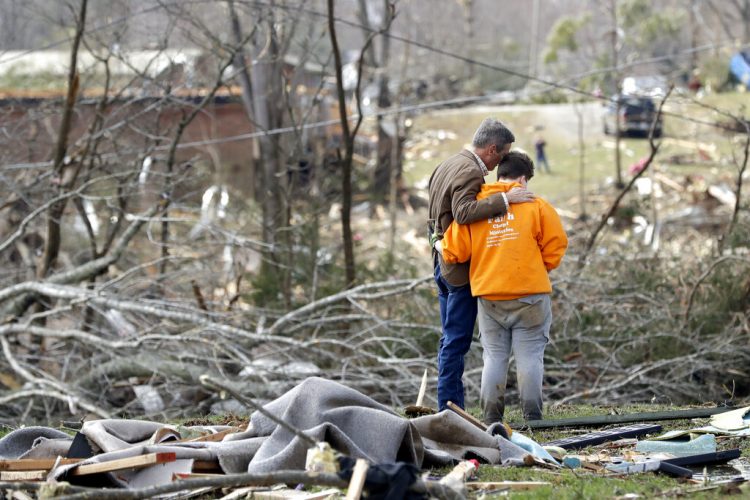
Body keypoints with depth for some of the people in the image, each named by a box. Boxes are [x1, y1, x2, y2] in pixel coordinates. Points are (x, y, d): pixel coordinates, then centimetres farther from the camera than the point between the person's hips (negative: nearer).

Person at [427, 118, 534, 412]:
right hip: (461, 267, -10)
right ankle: (450, 408, -5)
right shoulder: (470, 172, -17)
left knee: (451, 339, 13)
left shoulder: (447, 165, 14)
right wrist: (504, 199, -34)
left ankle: (449, 407, 16)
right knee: (457, 340, -6)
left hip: (443, 263, 10)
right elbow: (463, 212, -34)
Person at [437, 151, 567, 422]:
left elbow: (453, 252, 0)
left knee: (494, 356, 9)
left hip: (489, 295, 2)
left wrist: (438, 245, 22)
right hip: (530, 293, -2)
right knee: (530, 355, 3)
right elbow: (555, 247, -1)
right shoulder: (536, 206, -2)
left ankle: (491, 416, 6)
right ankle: (532, 415, 0)